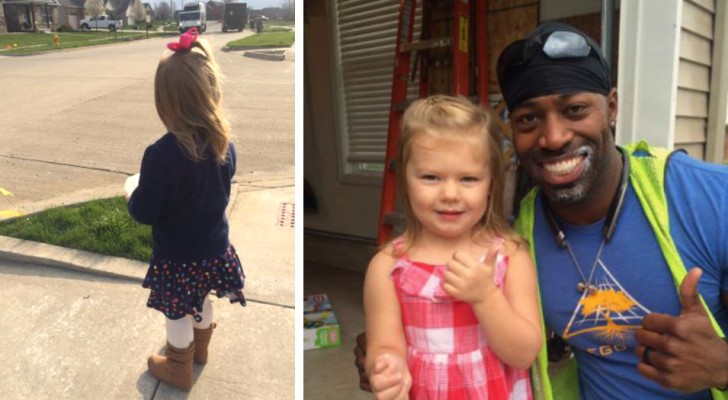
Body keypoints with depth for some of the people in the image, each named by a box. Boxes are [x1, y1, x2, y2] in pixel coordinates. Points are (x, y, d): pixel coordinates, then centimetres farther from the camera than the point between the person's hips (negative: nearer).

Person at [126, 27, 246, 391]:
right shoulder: (224, 145, -12)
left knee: (177, 314, 18)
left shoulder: (162, 154, -30)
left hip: (177, 256, -5)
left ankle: (179, 370, 40)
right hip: (214, 248, 5)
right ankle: (199, 348, 54)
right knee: (201, 302, 29)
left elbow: (145, 212, -20)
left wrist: (132, 198, 1)